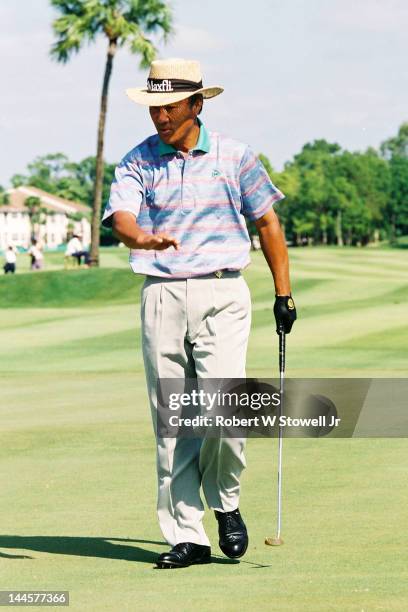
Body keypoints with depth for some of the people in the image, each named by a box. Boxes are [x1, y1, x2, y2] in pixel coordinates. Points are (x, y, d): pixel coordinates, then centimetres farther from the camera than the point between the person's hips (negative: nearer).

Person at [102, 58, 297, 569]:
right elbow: (121, 218, -10)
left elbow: (268, 223, 12)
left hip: (222, 294, -1)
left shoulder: (234, 156, 6)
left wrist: (283, 292, 8)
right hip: (161, 295, 1)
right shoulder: (137, 162, 6)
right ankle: (186, 536, 8)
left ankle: (224, 500, 11)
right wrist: (145, 239, -33)